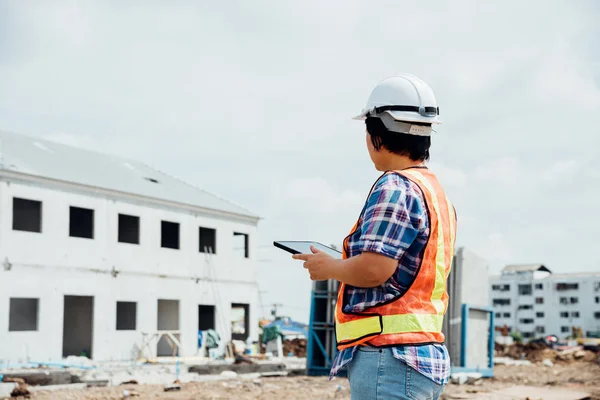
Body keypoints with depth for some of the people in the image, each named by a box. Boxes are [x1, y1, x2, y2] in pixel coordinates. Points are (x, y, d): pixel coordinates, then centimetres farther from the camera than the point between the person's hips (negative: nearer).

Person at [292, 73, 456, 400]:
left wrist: (328, 267, -4)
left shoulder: (396, 187, -13)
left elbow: (374, 269, -22)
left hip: (389, 359, -10)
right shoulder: (437, 192, 16)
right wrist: (345, 265, 20)